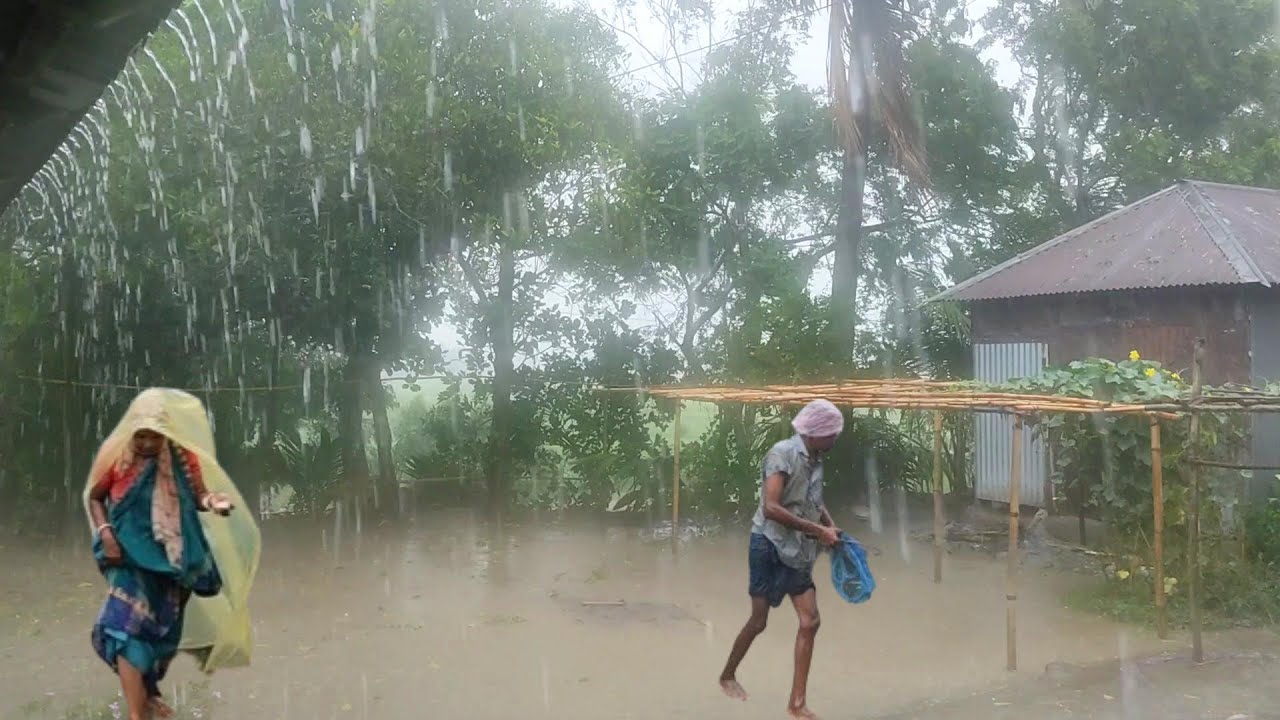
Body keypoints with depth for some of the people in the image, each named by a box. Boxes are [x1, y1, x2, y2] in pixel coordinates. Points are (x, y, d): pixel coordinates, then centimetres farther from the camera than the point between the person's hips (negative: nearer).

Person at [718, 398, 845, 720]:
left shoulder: (815, 460, 7)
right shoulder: (783, 453, -17)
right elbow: (771, 508, -25)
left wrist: (831, 527, 3)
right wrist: (816, 530, -21)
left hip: (798, 552, 7)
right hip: (770, 546, -7)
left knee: (810, 622, -1)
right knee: (759, 621, 4)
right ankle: (728, 675, 30)